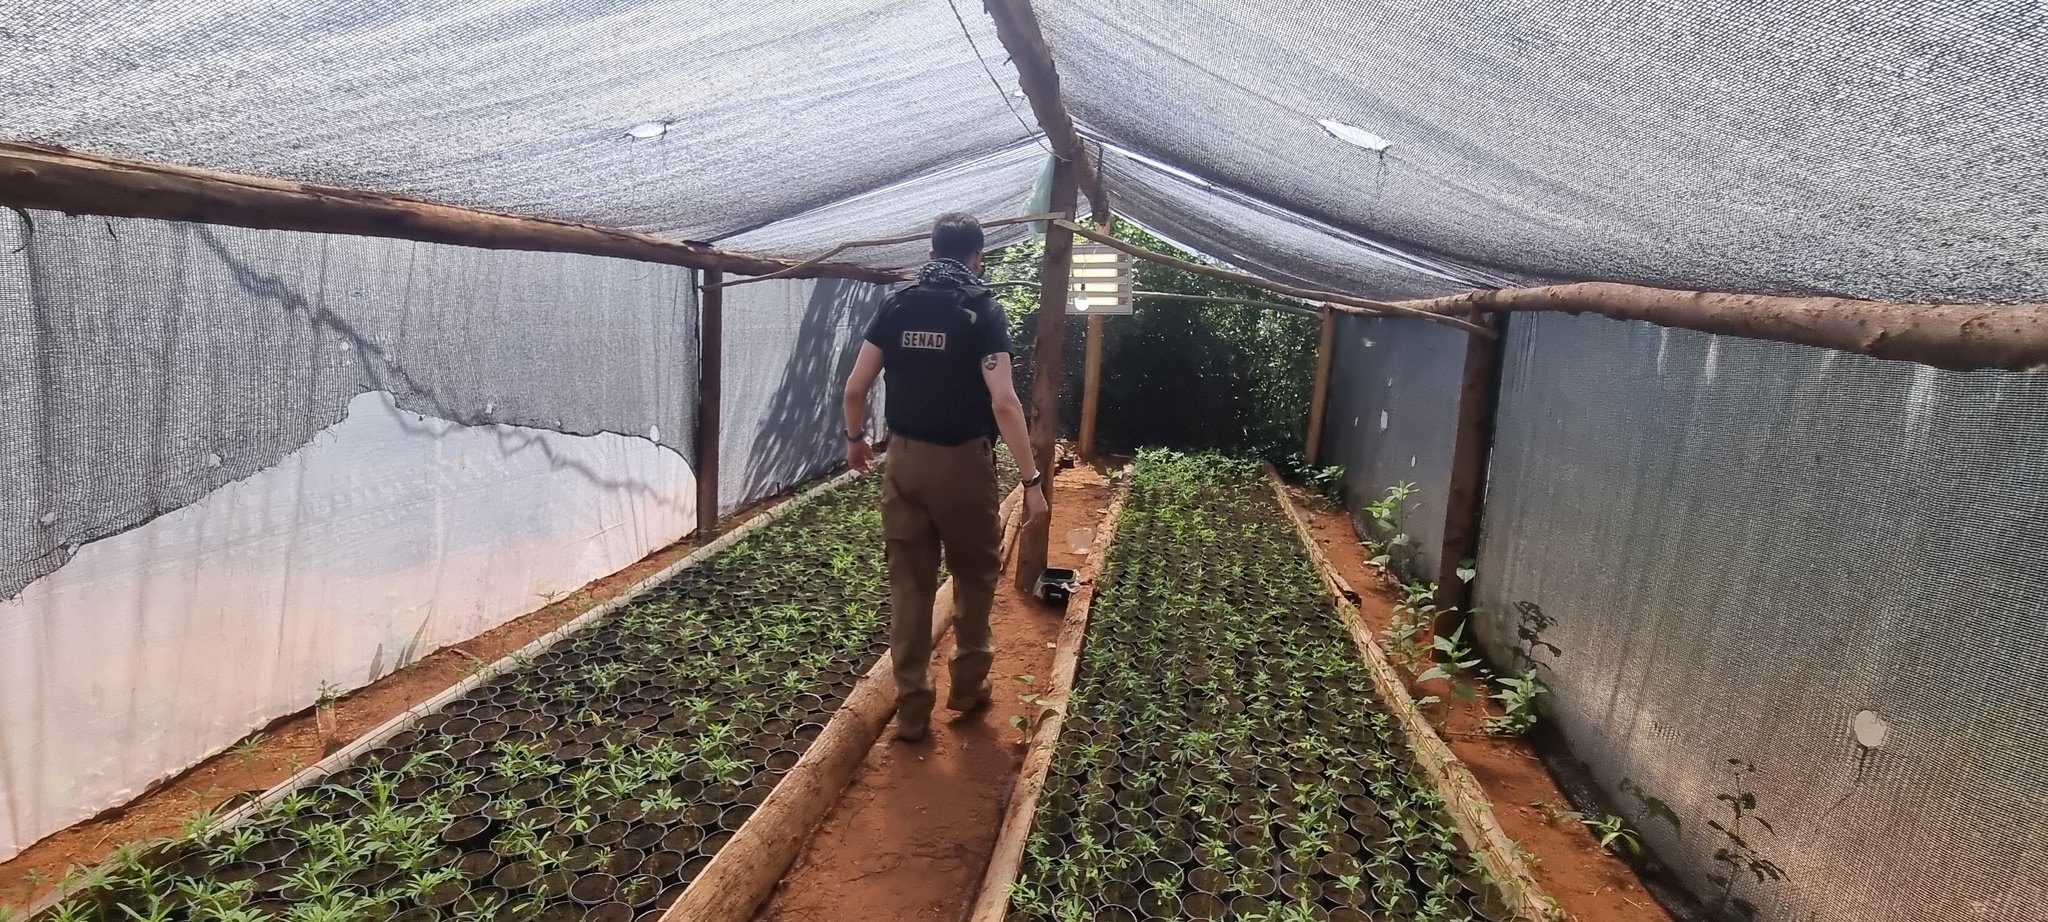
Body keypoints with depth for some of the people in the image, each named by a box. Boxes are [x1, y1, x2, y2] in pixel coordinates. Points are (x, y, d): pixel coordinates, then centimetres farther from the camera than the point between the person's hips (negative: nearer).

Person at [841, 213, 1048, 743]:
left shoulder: (897, 306, 4)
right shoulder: (982, 311, -8)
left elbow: (855, 388, 4)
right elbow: (1003, 403, -18)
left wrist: (855, 439, 22)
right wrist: (1031, 479, -16)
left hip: (904, 458, 3)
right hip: (962, 460, -3)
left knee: (909, 582, 10)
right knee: (975, 572, 17)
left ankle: (912, 709, 16)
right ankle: (967, 686, 28)